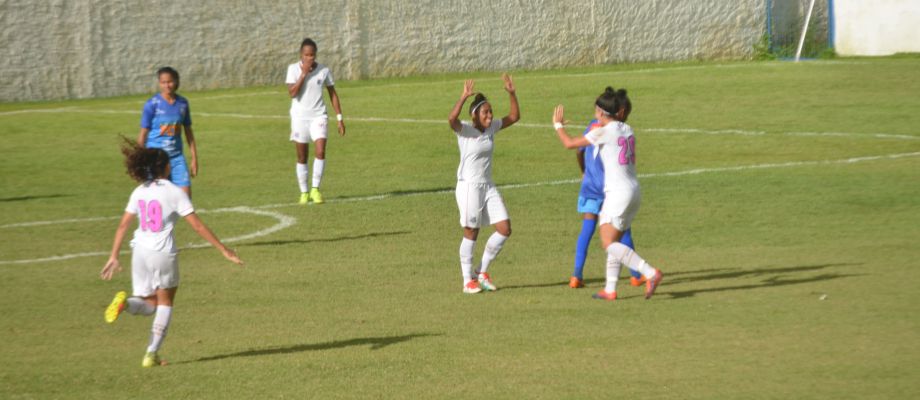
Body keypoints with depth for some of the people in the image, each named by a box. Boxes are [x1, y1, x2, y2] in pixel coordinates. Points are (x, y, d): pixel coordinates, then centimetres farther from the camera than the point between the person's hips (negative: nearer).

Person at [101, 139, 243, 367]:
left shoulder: (139, 192, 7)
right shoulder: (174, 192, -6)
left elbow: (123, 226, 6)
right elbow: (197, 226, -7)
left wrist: (113, 258, 11)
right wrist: (224, 250, -2)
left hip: (140, 252, 4)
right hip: (164, 253, -4)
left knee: (149, 305, 16)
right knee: (165, 303, 16)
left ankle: (126, 302, -18)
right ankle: (152, 354, 9)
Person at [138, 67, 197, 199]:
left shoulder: (182, 103, 4)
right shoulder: (152, 104, -8)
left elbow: (188, 131, 14)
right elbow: (143, 134, -4)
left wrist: (194, 158, 13)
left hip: (177, 157, 4)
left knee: (185, 194, -5)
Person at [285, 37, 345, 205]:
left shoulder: (324, 70, 0)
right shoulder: (293, 69, -5)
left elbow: (333, 94, 8)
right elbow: (292, 93, -16)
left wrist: (339, 118, 6)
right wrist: (304, 73, -20)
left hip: (318, 116, 0)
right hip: (299, 116, 0)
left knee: (320, 151, -18)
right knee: (302, 157, 5)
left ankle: (315, 189, -8)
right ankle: (304, 193, 17)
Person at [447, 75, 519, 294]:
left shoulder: (492, 127, 7)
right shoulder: (465, 129, -12)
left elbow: (514, 117, 14)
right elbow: (452, 119, -33)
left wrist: (512, 93, 2)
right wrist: (464, 97, -42)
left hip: (488, 187, 7)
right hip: (469, 186, -7)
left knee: (504, 229, 2)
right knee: (471, 234, 0)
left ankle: (482, 272, 16)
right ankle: (468, 281, 12)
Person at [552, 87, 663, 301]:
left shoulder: (604, 131, -10)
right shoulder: (627, 130, 11)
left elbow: (569, 143, -2)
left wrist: (558, 124, 15)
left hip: (618, 192, -9)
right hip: (634, 190, 9)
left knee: (609, 243, -12)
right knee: (613, 241, 13)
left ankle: (650, 273, -25)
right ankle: (610, 289, 11)